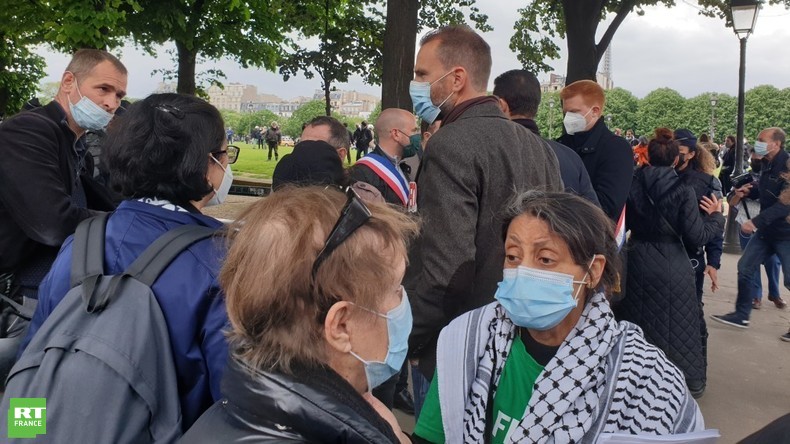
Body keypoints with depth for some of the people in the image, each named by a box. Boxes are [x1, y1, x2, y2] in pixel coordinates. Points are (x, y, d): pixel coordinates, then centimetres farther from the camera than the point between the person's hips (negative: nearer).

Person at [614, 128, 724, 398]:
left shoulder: (632, 185, -7)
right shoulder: (683, 191, -14)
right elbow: (696, 237, -11)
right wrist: (716, 216, 4)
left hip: (638, 264, 3)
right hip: (671, 267, -2)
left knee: (637, 322, 17)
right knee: (676, 324, 12)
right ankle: (688, 381, 26)